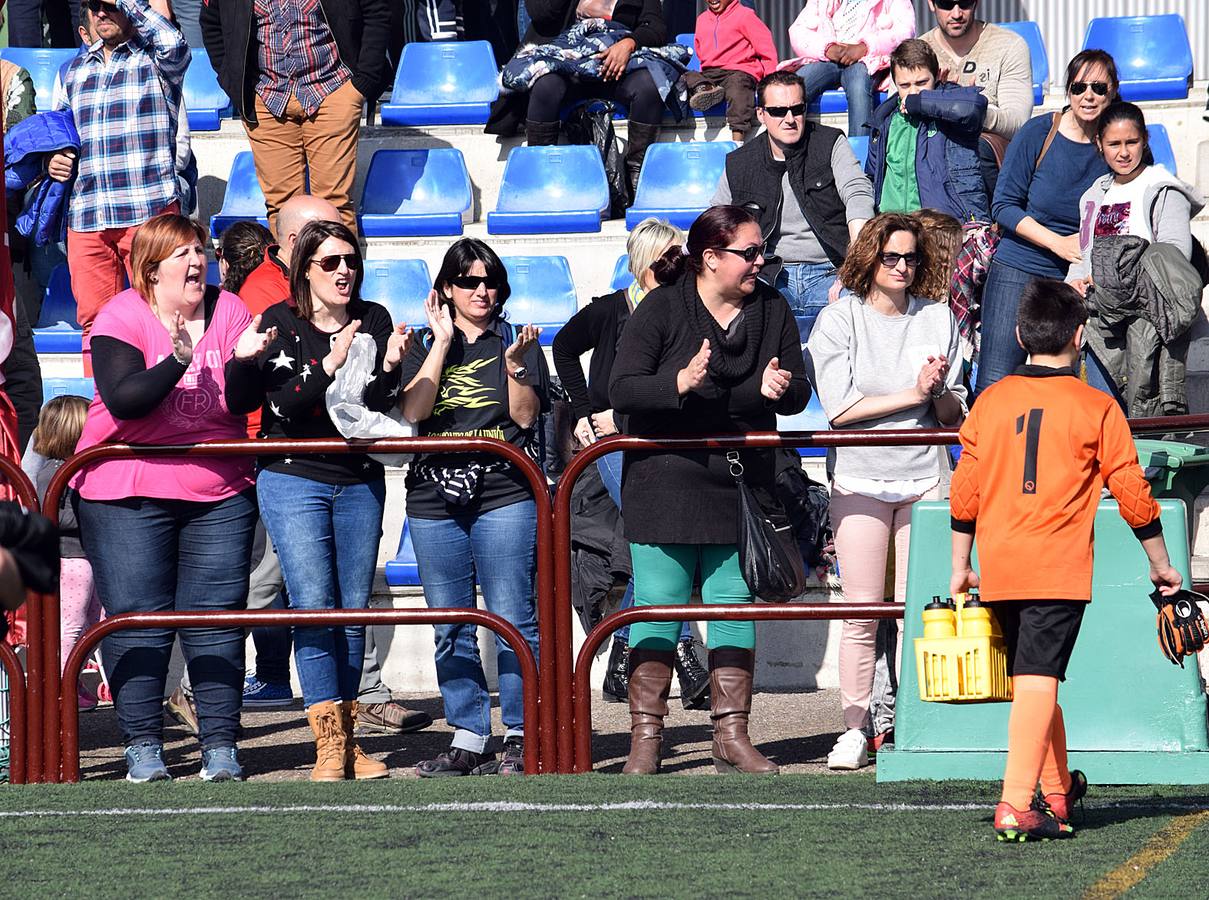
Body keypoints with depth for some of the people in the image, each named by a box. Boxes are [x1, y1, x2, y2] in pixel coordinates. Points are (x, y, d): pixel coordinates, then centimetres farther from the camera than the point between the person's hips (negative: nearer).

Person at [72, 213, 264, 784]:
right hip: (128, 493, -2)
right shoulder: (122, 318, -6)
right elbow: (123, 400, -19)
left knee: (216, 617, -1)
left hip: (219, 493, 3)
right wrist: (178, 361, -31)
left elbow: (244, 402, -2)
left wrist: (246, 361, -22)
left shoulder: (227, 311, 4)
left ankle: (219, 745, 2)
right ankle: (142, 745, 1)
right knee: (136, 618, -4)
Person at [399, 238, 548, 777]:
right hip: (435, 498, 3)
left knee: (512, 620, -8)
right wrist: (442, 341, -4)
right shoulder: (425, 346, 12)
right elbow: (413, 411, -4)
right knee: (450, 630, 5)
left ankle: (522, 737, -3)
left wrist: (516, 366, -15)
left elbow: (525, 417, 0)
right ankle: (468, 738, 10)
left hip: (504, 494, -3)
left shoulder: (516, 342, 8)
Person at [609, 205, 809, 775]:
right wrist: (679, 383, -29)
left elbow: (798, 394, 10)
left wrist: (778, 388, -14)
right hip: (664, 486, -4)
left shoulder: (772, 310, 7)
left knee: (735, 609, 5)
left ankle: (731, 736, 11)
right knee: (659, 606, -3)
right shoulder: (660, 310, -5)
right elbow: (622, 389, -12)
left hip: (741, 487, 4)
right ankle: (645, 737, 2)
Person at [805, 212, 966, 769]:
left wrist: (941, 392, -13)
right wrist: (913, 394, -12)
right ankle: (854, 730, 2)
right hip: (861, 478, -2)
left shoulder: (937, 320, 9)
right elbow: (840, 408, -10)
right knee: (861, 612, -4)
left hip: (925, 478, 2)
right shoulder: (838, 321, 0)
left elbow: (954, 415, 10)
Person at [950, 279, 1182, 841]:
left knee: (1033, 679, 18)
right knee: (1038, 680, -10)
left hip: (999, 569, 4)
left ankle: (1059, 789, 30)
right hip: (1059, 570, -4)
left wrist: (961, 567, 20)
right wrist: (1161, 565, 12)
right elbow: (1132, 494, 1)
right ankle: (1016, 806, -21)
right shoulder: (1095, 408, -2)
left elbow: (964, 492, 9)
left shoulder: (991, 401, 7)